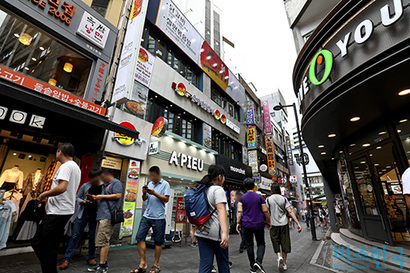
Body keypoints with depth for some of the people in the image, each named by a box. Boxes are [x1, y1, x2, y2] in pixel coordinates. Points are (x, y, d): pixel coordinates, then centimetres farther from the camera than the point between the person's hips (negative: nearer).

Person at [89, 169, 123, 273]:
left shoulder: (116, 183, -4)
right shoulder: (105, 185, 26)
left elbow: (118, 195, -16)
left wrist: (102, 196, -10)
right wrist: (97, 198, 15)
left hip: (108, 216, -10)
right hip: (101, 216, 10)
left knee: (103, 241, -8)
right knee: (101, 241, 13)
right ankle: (104, 264, 22)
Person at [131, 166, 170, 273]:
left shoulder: (165, 184, -4)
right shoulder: (150, 184, 12)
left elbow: (166, 199, -11)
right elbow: (144, 199, 15)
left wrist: (154, 193, -19)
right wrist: (144, 193, -7)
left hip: (158, 217, -5)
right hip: (147, 215, 5)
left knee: (158, 242, 5)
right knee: (140, 237, 2)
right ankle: (143, 264, 16)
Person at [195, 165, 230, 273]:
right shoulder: (218, 189, -12)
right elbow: (221, 210, -24)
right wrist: (225, 233, -30)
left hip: (201, 232, 7)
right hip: (215, 233, -6)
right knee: (223, 262, 15)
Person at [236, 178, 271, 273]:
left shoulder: (242, 198, -2)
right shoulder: (259, 197, -4)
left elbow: (239, 211, -7)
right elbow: (265, 211, -3)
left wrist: (238, 223, -2)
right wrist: (268, 222, 9)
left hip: (246, 224, 1)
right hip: (258, 224, -1)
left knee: (249, 245, 12)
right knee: (261, 244, 13)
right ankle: (258, 261, -8)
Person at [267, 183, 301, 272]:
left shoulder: (269, 199, -5)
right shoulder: (284, 199, 0)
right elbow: (290, 211, -6)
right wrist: (298, 223, -4)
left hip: (274, 224, -2)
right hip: (284, 224, 2)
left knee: (276, 242, 14)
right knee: (284, 243, 14)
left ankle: (279, 256, -7)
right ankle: (284, 263, 22)